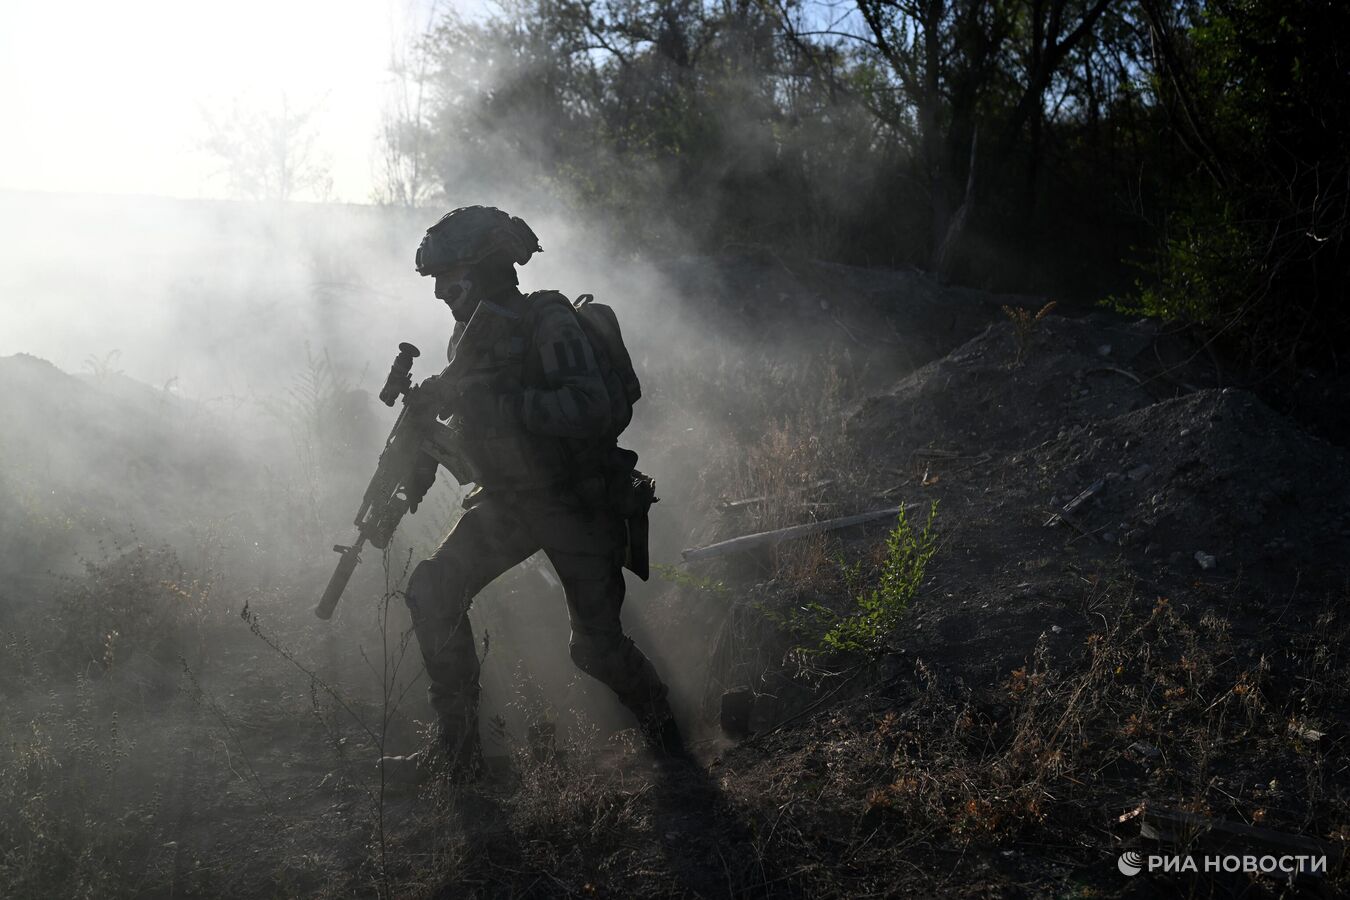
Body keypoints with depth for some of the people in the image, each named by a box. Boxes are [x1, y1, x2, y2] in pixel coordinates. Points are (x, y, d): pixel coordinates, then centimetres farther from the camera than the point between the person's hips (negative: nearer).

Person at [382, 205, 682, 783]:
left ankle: (659, 721, 30)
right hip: (507, 500, 7)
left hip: (577, 503, -7)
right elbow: (464, 410, 19)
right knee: (433, 594, -4)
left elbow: (592, 409, -38)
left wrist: (484, 401, -39)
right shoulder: (474, 332, 3)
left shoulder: (548, 324, -22)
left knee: (595, 647, -3)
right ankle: (457, 747, 9)